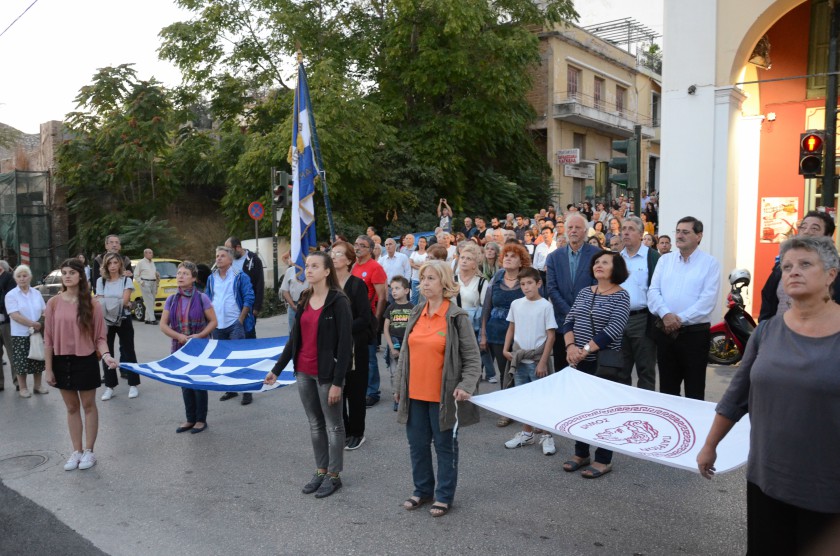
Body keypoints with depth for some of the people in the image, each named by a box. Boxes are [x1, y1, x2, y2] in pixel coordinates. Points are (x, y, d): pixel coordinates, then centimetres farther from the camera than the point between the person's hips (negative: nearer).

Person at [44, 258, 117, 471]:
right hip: (62, 361, 2)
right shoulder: (54, 304, -3)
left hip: (86, 361, -2)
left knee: (88, 406, 10)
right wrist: (48, 368, -1)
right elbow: (48, 338, 0)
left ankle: (89, 451, 22)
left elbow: (99, 337, -5)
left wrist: (106, 355, -24)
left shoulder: (92, 305, -8)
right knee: (71, 408, 14)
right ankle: (76, 451, 25)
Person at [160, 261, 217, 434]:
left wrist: (199, 336, -20)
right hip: (180, 348, 4)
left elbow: (213, 321, -6)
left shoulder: (201, 298, -7)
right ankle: (190, 419, 26)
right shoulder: (171, 300, 3)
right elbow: (163, 325, 2)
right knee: (185, 384, 12)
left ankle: (201, 420, 17)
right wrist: (179, 336, -14)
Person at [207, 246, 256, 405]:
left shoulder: (240, 277, -3)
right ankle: (231, 389, 22)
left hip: (234, 324, -5)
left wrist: (241, 319, -11)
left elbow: (249, 299, -6)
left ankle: (247, 391, 1)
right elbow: (208, 300, 18)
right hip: (217, 325, 5)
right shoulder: (211, 278, 12)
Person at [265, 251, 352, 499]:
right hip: (303, 372, 7)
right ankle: (321, 470, 30)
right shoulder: (305, 299, 8)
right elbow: (294, 337, 14)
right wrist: (277, 369, 12)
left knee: (333, 425, 8)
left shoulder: (338, 301, -13)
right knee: (315, 424, 16)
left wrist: (337, 381, -19)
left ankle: (333, 475, 21)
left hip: (326, 373, -7)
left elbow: (345, 344, -16)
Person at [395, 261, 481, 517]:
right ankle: (423, 490, 33)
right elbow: (405, 352, 13)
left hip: (442, 395, -5)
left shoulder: (457, 317, -10)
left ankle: (444, 496, 25)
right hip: (415, 393, 5)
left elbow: (472, 357, -9)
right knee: (417, 444, 15)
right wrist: (400, 387, 14)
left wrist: (467, 385, -22)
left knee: (445, 446, 10)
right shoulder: (416, 314, 7)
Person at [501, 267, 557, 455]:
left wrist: (543, 362, -13)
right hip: (519, 359, 5)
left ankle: (547, 436, 14)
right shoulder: (516, 304, 4)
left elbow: (550, 336, -9)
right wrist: (506, 349, 0)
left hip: (538, 360, -5)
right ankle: (527, 433, 28)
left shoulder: (546, 306, -9)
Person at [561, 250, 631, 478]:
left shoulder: (621, 295, -7)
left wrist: (586, 349, -21)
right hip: (580, 362, 5)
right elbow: (569, 320, 6)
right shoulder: (584, 292, 10)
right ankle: (581, 454, 27)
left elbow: (614, 329, -18)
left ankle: (603, 460, 17)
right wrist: (571, 346, -11)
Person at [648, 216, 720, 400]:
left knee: (694, 389, 4)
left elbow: (708, 299, -12)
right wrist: (665, 314, -16)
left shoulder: (710, 263, -2)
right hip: (665, 331, 4)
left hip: (695, 332, -4)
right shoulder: (665, 260, 11)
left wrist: (680, 319, -18)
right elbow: (653, 291, 2)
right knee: (667, 387, 13)